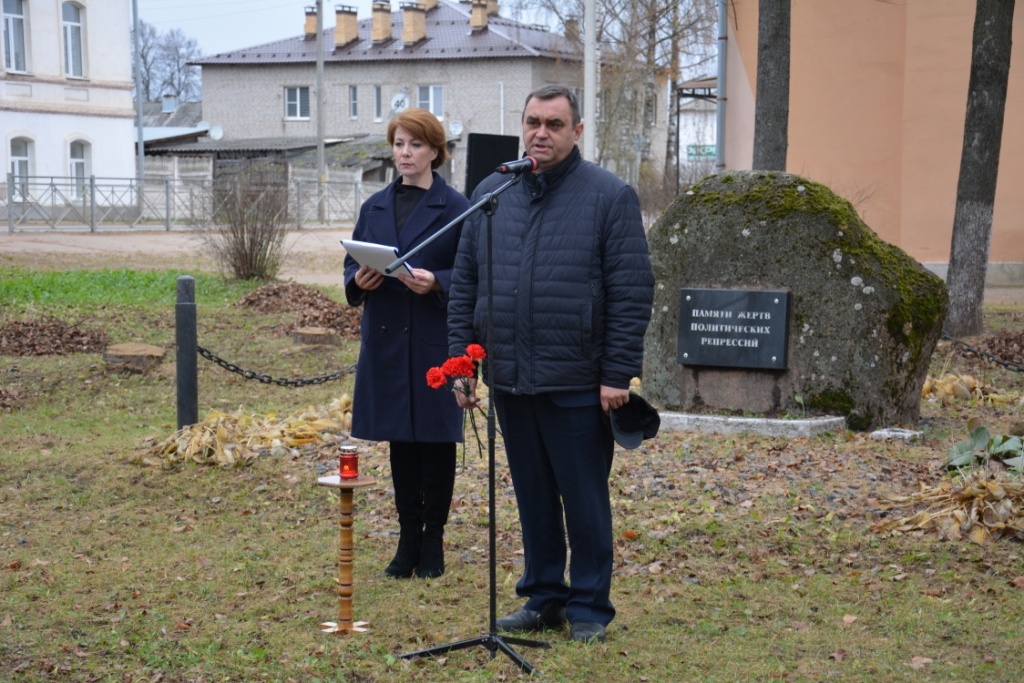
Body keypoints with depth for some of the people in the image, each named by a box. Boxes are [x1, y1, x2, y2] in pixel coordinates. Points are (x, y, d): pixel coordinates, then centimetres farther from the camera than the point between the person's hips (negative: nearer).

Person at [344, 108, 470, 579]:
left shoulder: (455, 208, -3)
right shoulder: (375, 207, 12)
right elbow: (351, 262, 14)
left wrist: (435, 283, -23)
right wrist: (358, 280, -8)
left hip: (436, 342, -4)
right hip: (386, 341, 4)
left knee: (436, 439, 2)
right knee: (400, 443, 9)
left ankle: (432, 541, 12)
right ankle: (408, 540, 18)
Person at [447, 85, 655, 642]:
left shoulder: (610, 197, -4)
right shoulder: (491, 194, 9)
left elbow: (632, 293, -8)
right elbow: (464, 285, 12)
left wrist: (618, 375, -13)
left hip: (576, 384, -4)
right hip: (510, 380, 5)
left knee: (584, 500, 3)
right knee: (533, 498, 13)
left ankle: (589, 606, 15)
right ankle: (543, 598, 24)